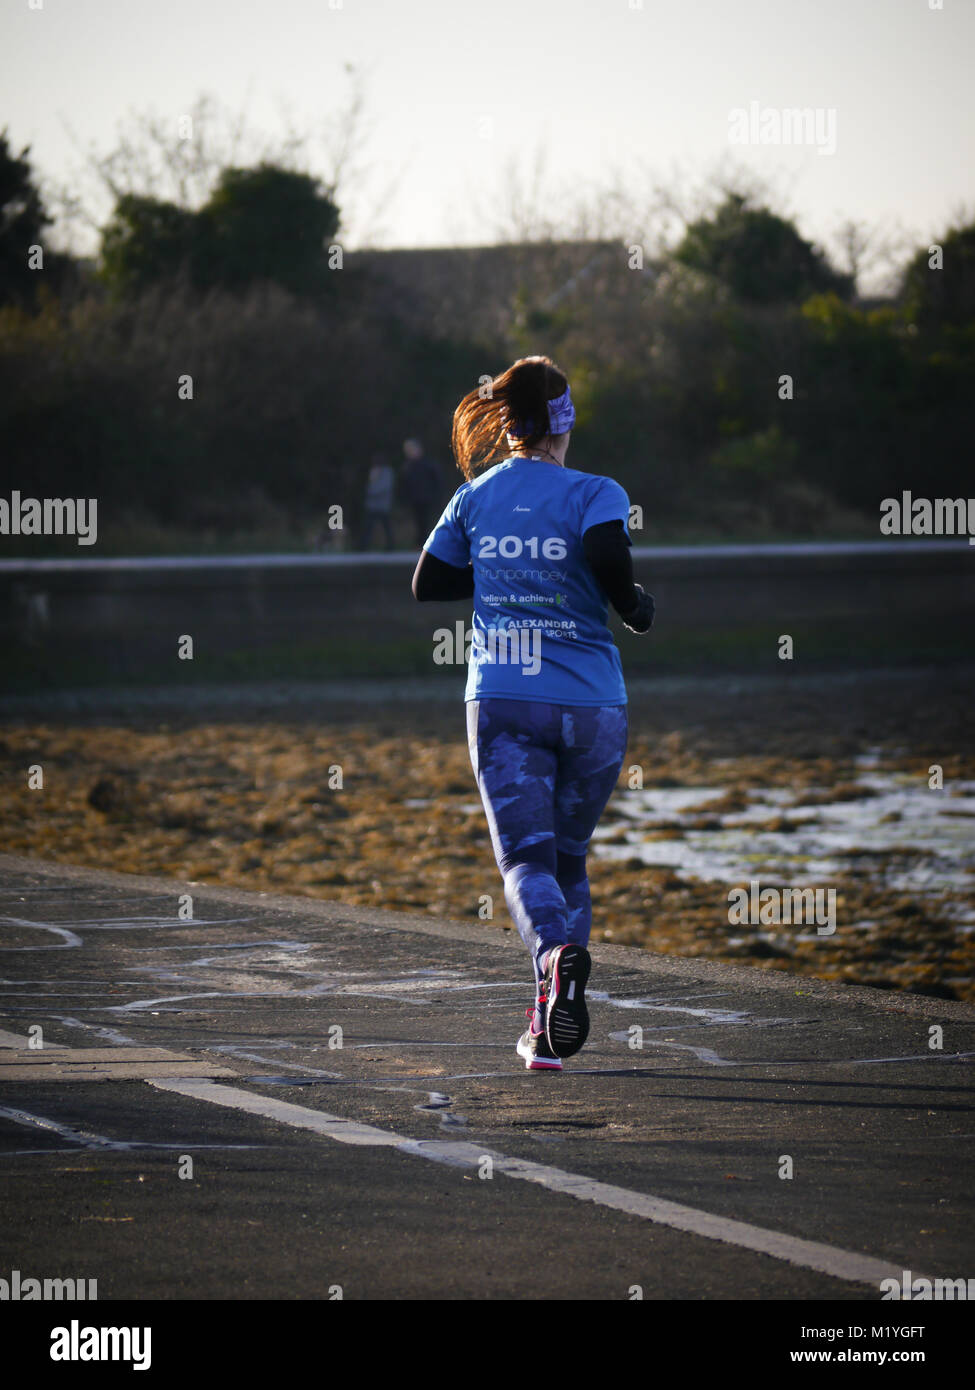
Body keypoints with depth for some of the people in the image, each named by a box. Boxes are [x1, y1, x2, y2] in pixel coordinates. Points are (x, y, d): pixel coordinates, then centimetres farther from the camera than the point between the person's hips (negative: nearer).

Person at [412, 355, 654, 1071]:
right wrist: (638, 606, -2)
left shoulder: (476, 496, 9)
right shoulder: (594, 493, -3)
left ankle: (559, 953, -40)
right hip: (590, 704, -1)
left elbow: (428, 584, 17)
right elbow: (608, 555, -22)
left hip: (501, 700, 1)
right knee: (569, 858, 15)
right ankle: (550, 1031, 13)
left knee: (526, 858, -6)